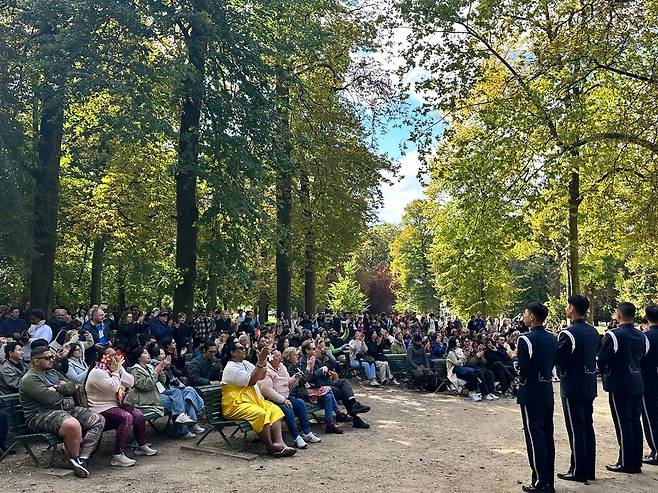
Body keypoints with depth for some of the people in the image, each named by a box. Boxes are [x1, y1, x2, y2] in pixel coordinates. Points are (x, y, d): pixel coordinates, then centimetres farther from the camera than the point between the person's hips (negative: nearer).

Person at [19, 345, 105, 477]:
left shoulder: (53, 372, 22)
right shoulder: (29, 379, -6)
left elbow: (72, 387, 13)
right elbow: (50, 399, -19)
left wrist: (57, 388, -7)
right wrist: (64, 389, 2)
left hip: (64, 409, 9)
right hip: (40, 415, -9)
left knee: (99, 420, -5)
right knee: (73, 425, -39)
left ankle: (82, 458, -18)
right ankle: (75, 459, -12)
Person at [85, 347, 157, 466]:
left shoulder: (117, 367, 12)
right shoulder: (97, 372, -14)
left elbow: (131, 382, 4)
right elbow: (113, 388, -25)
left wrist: (120, 369, -4)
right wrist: (115, 371, -14)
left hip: (114, 405, 9)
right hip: (101, 410, -9)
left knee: (138, 414, 0)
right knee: (126, 417, -29)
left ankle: (141, 446, 19)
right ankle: (118, 456, -29)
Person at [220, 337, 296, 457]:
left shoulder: (245, 363, 17)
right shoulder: (230, 368, -10)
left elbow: (262, 376, 17)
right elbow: (251, 381, -18)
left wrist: (264, 359, 2)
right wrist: (260, 363, -19)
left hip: (253, 399, 9)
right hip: (235, 405, -9)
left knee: (274, 409, -13)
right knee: (260, 414, -33)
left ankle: (279, 442, -27)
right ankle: (270, 447, -23)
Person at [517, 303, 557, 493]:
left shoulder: (526, 339, -17)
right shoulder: (552, 338, 7)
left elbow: (523, 369, -19)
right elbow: (554, 363, 12)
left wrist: (517, 356, -2)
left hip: (531, 393, -8)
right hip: (548, 391, 8)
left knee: (534, 436, 0)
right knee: (547, 436, 13)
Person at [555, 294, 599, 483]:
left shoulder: (568, 333, -19)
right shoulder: (593, 331, 7)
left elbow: (557, 360, -16)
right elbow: (594, 356, 16)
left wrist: (554, 346, 1)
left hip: (573, 388, -8)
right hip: (590, 387, 8)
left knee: (576, 429, 0)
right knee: (587, 426, 14)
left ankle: (578, 471, 8)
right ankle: (589, 470, 22)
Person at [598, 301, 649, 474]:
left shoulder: (613, 335, -16)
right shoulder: (642, 337, 6)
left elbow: (601, 360, -14)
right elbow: (642, 356, 14)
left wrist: (605, 372, 5)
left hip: (619, 386, -7)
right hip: (637, 385, 7)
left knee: (623, 424, 0)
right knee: (635, 423, 12)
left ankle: (626, 463, 6)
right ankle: (636, 463, 19)